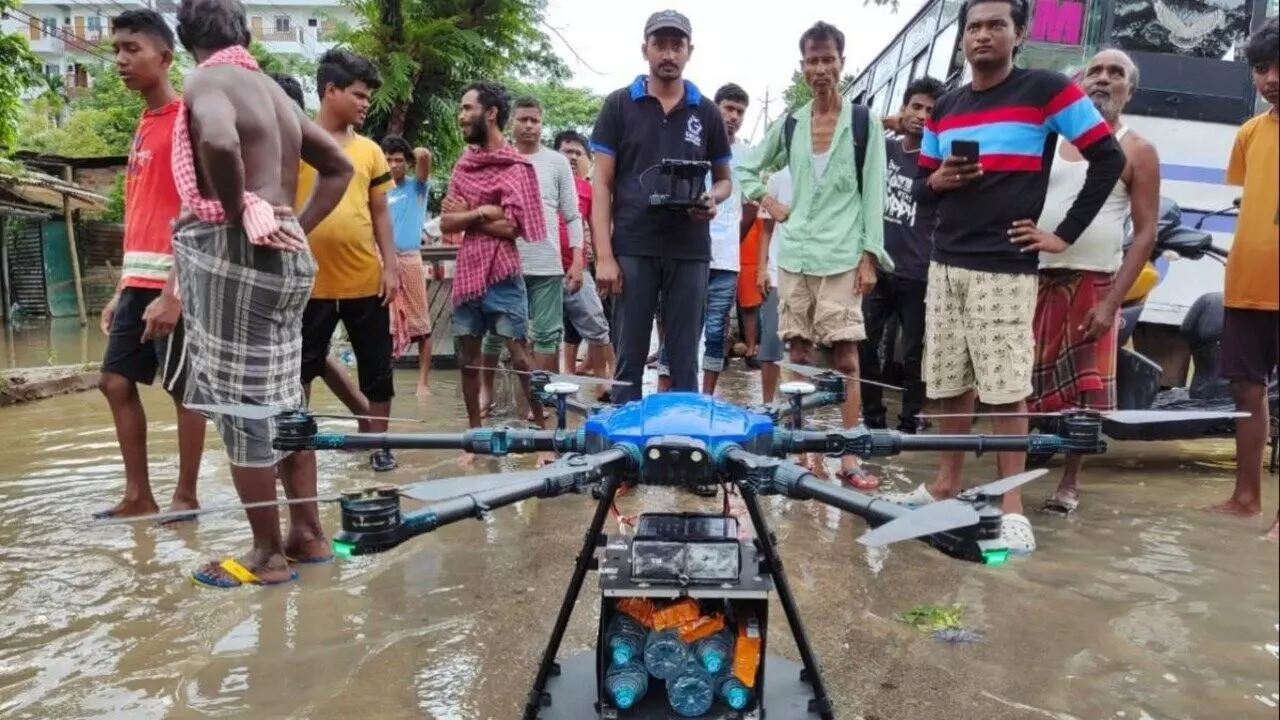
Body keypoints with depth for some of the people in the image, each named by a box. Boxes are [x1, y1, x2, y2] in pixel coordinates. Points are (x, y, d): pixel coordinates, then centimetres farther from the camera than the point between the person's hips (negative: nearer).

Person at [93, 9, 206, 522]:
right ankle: (138, 496, 18)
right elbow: (137, 215, 19)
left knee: (183, 390, 1)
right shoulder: (144, 126, 18)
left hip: (173, 282, -9)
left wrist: (173, 292, -21)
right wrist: (122, 288, 18)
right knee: (115, 382, 9)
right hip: (138, 281, 9)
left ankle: (185, 497, 13)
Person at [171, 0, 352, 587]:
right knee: (281, 397, 14)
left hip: (232, 253, -8)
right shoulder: (274, 90, 18)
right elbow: (339, 167, 24)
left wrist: (238, 215, -16)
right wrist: (296, 226, 15)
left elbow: (220, 143, -30)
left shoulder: (206, 82, -6)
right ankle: (308, 533, 22)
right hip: (285, 256, 8)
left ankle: (267, 555, 9)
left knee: (239, 405, 0)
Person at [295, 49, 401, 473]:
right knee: (301, 369, 9)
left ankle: (378, 443, 23)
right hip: (311, 283, -3)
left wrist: (390, 266, 3)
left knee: (377, 368, 9)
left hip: (366, 281, 3)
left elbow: (380, 212, 11)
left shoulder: (370, 150, 8)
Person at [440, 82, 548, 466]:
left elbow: (512, 226, -14)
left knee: (520, 355, -4)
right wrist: (482, 212, -12)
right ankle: (475, 436, 21)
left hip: (501, 274, -6)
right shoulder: (463, 163, 12)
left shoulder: (517, 166, -6)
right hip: (466, 272, 6)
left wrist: (466, 215, -5)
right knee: (468, 357, 10)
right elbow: (446, 223, 5)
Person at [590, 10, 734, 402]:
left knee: (685, 360, 7)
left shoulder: (706, 112, 10)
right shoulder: (619, 105, 4)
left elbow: (724, 179, 18)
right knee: (629, 359, 4)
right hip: (632, 249, -1)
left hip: (689, 252, 2)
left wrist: (713, 200, -8)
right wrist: (604, 255, -9)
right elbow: (602, 183, 1)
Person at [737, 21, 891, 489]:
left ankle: (848, 459, -2)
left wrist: (870, 256, -8)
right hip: (794, 254, 3)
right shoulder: (789, 125, 11)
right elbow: (747, 169, 23)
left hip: (842, 256, -3)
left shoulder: (864, 123, 3)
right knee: (799, 353, 6)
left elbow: (873, 195, -1)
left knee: (846, 355, -6)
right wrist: (769, 202, 6)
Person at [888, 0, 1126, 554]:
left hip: (1006, 267, -5)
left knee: (1006, 390, -4)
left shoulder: (1047, 91, -1)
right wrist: (937, 181, -4)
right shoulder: (944, 109, 14)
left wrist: (1065, 233, -4)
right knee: (950, 384, 10)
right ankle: (947, 483, 23)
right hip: (946, 264, 5)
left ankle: (1012, 506, 5)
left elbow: (1109, 157, -1)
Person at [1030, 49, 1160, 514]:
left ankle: (1069, 483, 16)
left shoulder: (1137, 152, 2)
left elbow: (1145, 234, -3)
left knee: (1086, 392, 1)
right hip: (1035, 278, 3)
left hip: (1093, 284, -2)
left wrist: (1111, 301, -13)